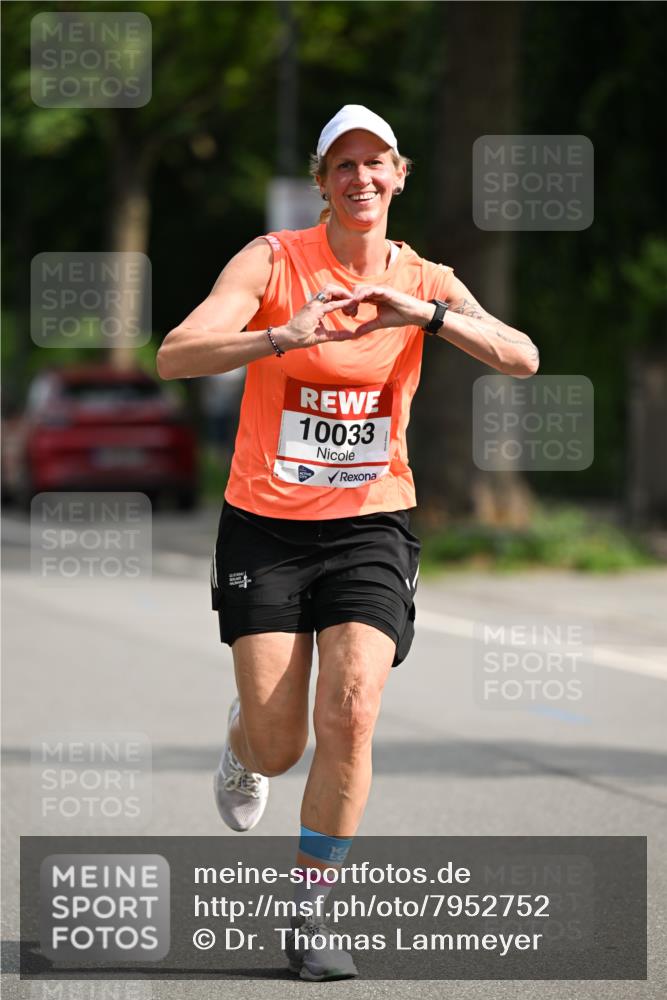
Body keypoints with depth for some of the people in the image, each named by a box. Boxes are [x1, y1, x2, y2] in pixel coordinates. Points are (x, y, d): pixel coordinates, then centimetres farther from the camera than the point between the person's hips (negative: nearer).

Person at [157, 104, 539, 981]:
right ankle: (244, 740, 38)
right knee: (279, 746, -2)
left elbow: (522, 358, -13)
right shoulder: (272, 261, -6)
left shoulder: (425, 282, 2)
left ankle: (311, 914, -2)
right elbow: (175, 356, -19)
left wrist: (424, 315, -29)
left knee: (349, 715, -17)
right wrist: (283, 337, -35)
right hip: (265, 528, -1)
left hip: (370, 528, 1)